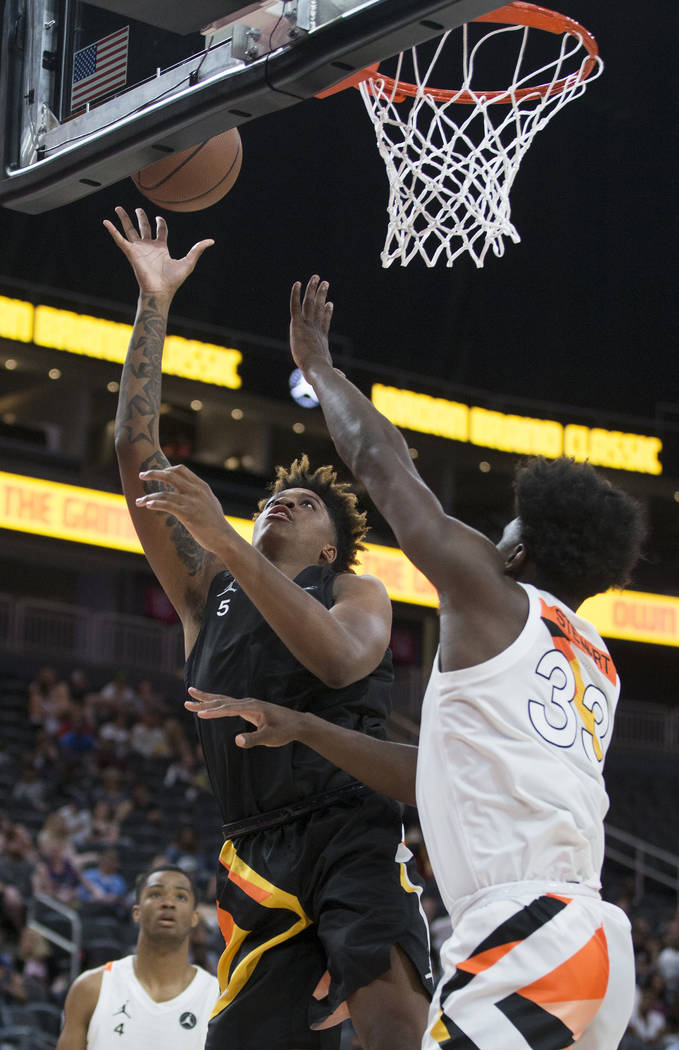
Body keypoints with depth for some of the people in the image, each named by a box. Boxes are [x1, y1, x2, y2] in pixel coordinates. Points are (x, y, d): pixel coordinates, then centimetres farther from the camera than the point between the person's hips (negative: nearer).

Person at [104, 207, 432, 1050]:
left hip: (352, 829, -4)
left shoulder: (356, 592, 15)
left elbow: (341, 659, -13)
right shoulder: (205, 593, 24)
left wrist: (226, 539, -18)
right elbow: (136, 449, 17)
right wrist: (153, 304, 13)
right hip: (258, 848, 4)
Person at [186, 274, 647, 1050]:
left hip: (528, 935, -9)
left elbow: (378, 459, 12)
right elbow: (438, 779, 29)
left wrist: (316, 363, 27)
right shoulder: (596, 665, 25)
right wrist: (305, 730, 29)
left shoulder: (492, 595, 2)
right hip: (597, 948, 9)